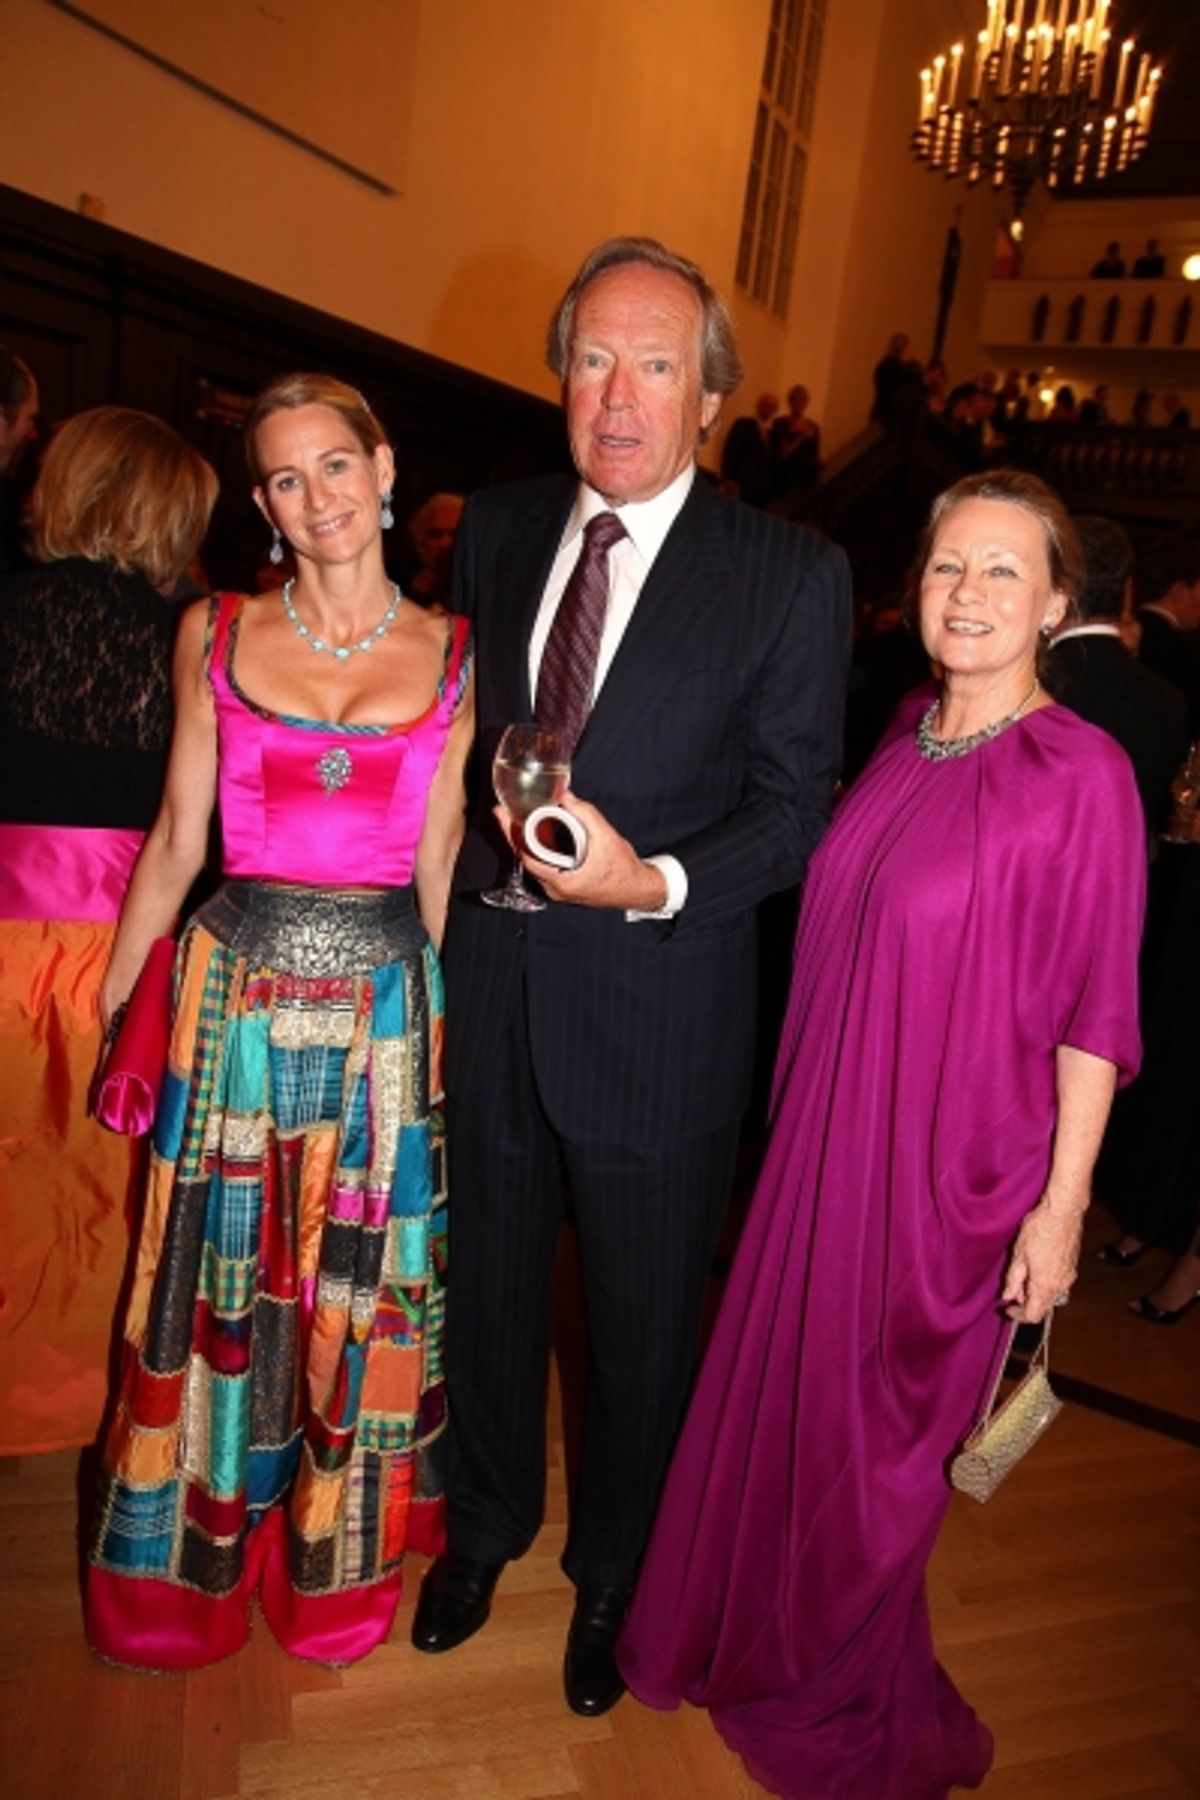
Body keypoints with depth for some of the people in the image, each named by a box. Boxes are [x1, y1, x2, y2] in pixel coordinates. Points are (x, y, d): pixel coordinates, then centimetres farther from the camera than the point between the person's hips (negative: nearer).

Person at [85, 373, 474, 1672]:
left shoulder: (454, 654, 1)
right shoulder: (215, 634, 2)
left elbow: (440, 864, 4)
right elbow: (176, 842, 6)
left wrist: (459, 1018, 5)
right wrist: (109, 1006, 7)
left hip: (382, 1011, 0)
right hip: (231, 997, 1)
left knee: (357, 1292, 13)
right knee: (217, 1283, 14)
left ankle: (334, 1562, 41)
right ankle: (187, 1563, 42)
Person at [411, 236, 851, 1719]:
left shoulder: (793, 576, -8)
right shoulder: (495, 531, 5)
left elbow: (796, 809, -8)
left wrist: (658, 884, -23)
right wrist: (463, 870, 1)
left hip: (659, 1010, -3)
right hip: (486, 986, 4)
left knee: (641, 1314, 16)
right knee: (488, 1279, 22)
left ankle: (613, 1567, 45)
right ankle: (488, 1519, 51)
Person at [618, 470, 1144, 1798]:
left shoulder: (1082, 772, -17)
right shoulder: (908, 731, 2)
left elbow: (1094, 1012, -13)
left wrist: (1061, 1203, -12)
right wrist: (805, 1118, 12)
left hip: (956, 1159, -6)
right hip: (829, 1128, 6)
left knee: (876, 1436, 14)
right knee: (779, 1385, 22)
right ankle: (751, 1629, 52)